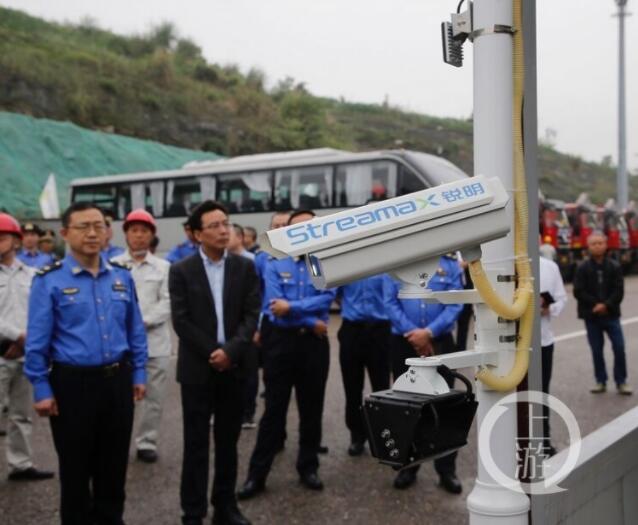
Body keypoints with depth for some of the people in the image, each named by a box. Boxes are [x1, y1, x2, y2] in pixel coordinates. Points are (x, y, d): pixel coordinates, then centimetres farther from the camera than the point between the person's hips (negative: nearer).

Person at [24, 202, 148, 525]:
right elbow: (37, 341, -7)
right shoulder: (49, 281, -9)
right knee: (75, 468, 12)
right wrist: (42, 389, -8)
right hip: (72, 384, -4)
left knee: (114, 464, 17)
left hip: (117, 380, 4)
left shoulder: (122, 277, 4)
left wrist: (139, 374, 9)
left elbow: (135, 331, 10)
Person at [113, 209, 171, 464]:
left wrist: (143, 321, -12)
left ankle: (147, 442, 17)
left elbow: (167, 303, -1)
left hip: (154, 340, 1)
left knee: (153, 396, 6)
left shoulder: (163, 267, 6)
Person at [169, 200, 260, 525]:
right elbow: (181, 321, -7)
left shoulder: (245, 267, 4)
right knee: (196, 444, 4)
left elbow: (251, 315, -2)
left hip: (234, 367, 2)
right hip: (198, 368, -2)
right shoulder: (181, 271, -2)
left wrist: (230, 351, -14)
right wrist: (212, 353, -13)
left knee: (228, 442, 11)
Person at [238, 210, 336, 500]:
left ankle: (308, 467, 25)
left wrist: (292, 307, -20)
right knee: (274, 409, 3)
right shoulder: (275, 266, 1)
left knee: (312, 409, 11)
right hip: (282, 341, -1)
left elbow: (326, 298, -13)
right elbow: (275, 306, -11)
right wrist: (311, 322, -13)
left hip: (315, 343, 1)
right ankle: (257, 474, 10)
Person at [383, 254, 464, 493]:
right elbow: (390, 303, -5)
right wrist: (412, 333, -13)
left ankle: (446, 469, 16)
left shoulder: (450, 264, 0)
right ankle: (407, 466, 23)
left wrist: (429, 332, -16)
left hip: (440, 343, 0)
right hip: (404, 343, 1)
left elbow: (455, 304, -7)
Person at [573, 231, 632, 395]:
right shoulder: (582, 268, -1)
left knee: (619, 347, -3)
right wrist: (595, 304, -14)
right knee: (596, 350, 6)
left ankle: (621, 381, 9)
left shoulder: (614, 266, 2)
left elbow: (619, 290, -3)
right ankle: (601, 381, 18)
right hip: (591, 315, 0)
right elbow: (578, 292, -6)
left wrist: (606, 305, -16)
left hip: (611, 314, 0)